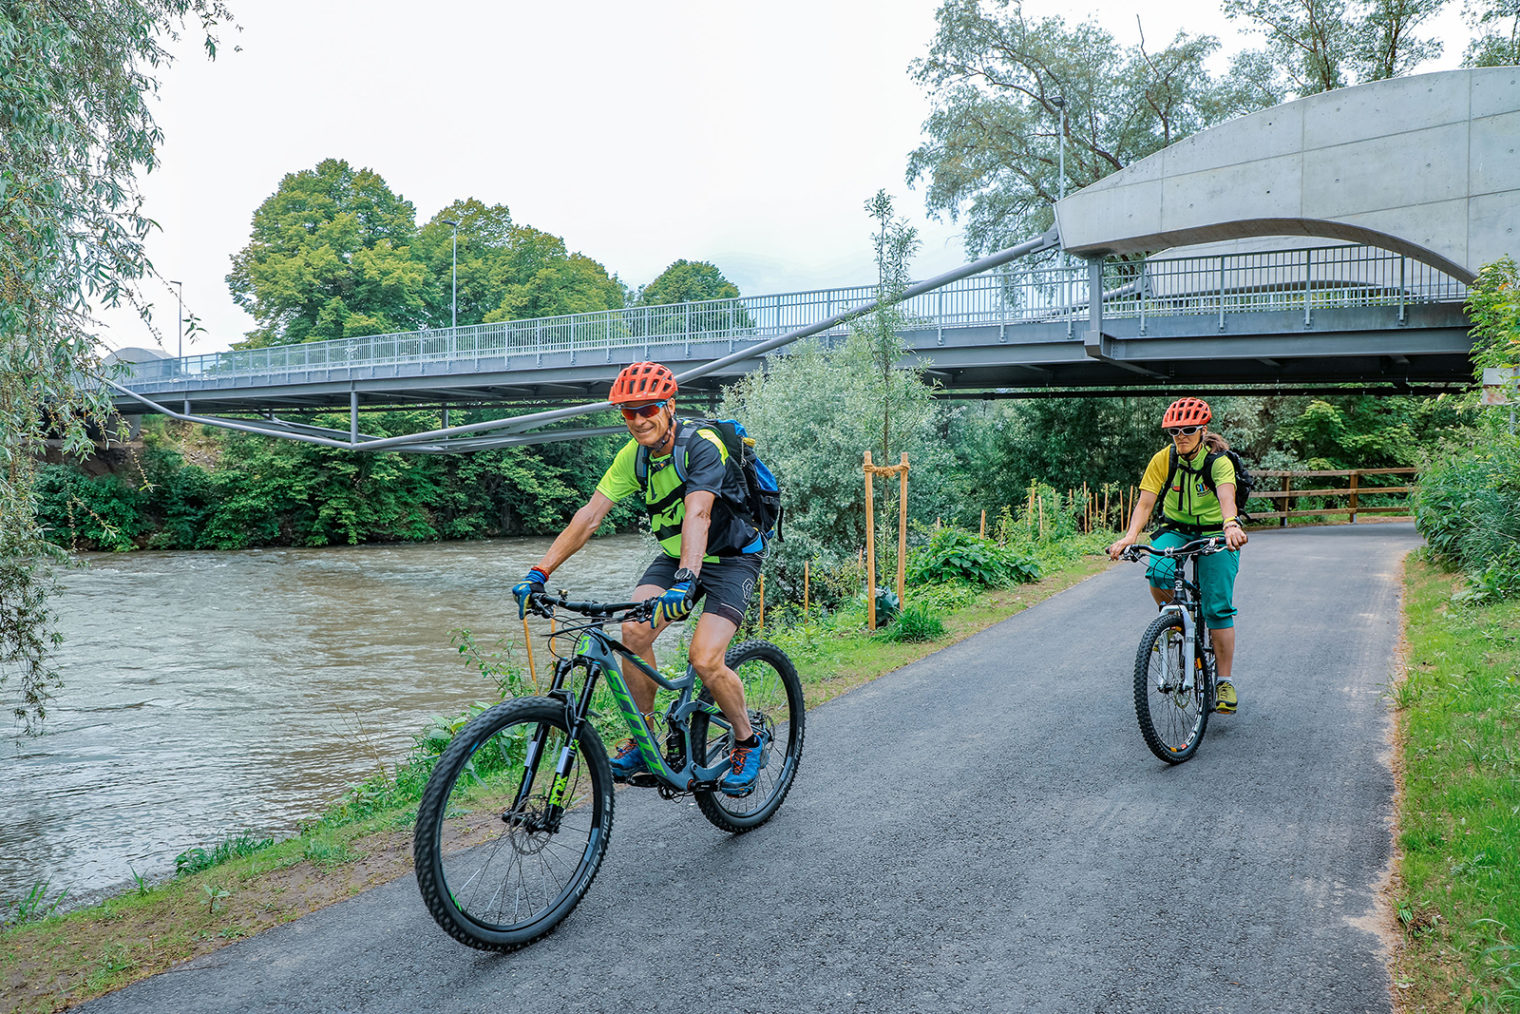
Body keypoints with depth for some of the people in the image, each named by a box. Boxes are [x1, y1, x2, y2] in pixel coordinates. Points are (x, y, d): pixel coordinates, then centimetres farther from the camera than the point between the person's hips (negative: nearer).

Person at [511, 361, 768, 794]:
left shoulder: (702, 445, -25)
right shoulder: (633, 454, -7)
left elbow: (697, 515, -40)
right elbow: (591, 513, -12)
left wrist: (686, 580, -55)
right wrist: (540, 572, -20)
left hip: (732, 558, -5)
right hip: (674, 555, 6)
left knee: (704, 658, -21)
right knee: (634, 630, -18)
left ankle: (748, 742, 5)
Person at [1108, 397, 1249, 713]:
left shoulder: (1219, 461, -18)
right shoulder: (1163, 460, -12)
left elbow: (1226, 496, -37)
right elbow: (1145, 502, -21)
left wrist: (1230, 525, -59)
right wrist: (1130, 536, -39)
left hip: (1214, 534, -2)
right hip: (1174, 530, 2)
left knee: (1218, 608, -10)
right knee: (1158, 574, -31)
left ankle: (1225, 681, 2)